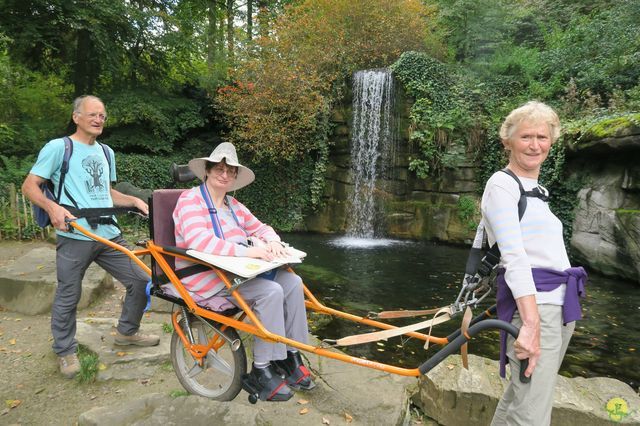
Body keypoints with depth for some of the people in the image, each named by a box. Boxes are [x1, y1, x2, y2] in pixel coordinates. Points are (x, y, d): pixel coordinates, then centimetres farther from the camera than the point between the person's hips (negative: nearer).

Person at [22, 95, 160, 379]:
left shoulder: (105, 152, 18)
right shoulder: (58, 147, -1)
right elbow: (29, 186, -2)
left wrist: (134, 201, 9)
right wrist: (52, 206, -21)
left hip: (109, 235, 6)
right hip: (74, 237, -5)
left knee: (141, 281, 5)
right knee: (68, 298, 4)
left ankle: (126, 332, 26)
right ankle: (65, 351, 27)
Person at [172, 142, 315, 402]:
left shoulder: (234, 205, 16)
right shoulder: (191, 200, -9)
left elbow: (260, 228, 18)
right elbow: (198, 240, -26)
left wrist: (272, 241, -8)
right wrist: (248, 251, -33)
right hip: (205, 278, -8)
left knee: (292, 282, -10)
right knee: (271, 291, -26)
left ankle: (290, 358, -1)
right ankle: (261, 371, -13)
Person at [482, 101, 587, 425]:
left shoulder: (536, 190, 19)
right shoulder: (502, 185, -8)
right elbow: (514, 256, -18)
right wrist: (531, 323, -24)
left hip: (561, 302, 9)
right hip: (530, 303, -8)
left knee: (520, 396, 16)